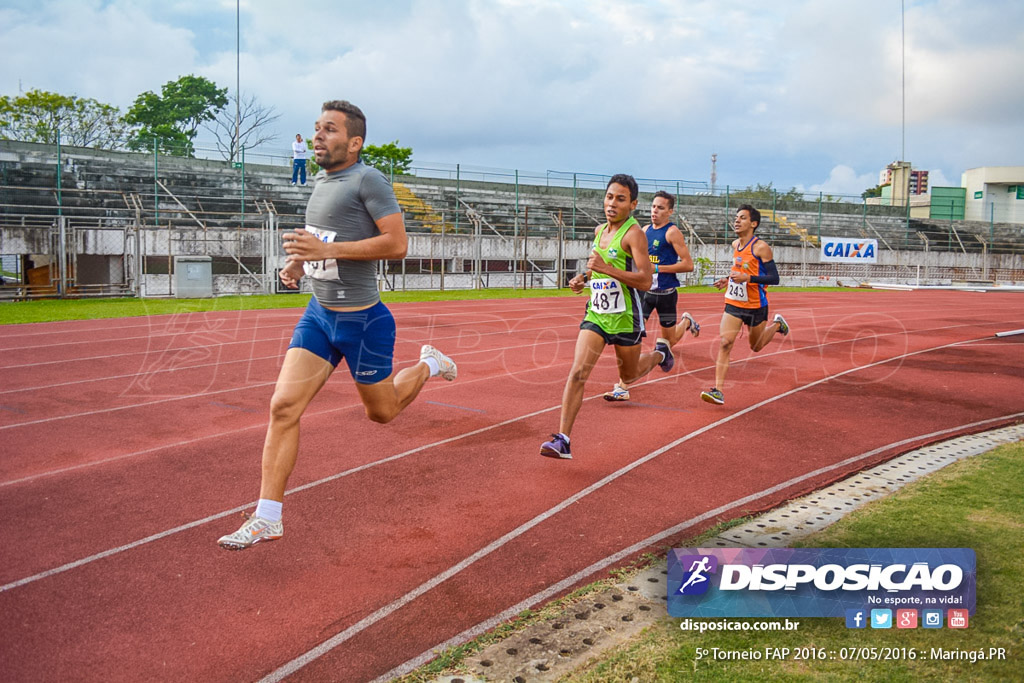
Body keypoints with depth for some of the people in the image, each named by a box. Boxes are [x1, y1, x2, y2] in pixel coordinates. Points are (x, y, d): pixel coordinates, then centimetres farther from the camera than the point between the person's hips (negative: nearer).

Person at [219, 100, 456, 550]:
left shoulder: (368, 180, -14)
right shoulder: (322, 182, 11)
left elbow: (397, 244, -22)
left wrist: (326, 249, -25)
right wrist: (298, 263, 7)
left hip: (362, 321, -7)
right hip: (318, 313, 7)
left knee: (381, 412, 12)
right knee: (283, 407, -5)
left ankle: (429, 365, 42)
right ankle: (267, 519, 0)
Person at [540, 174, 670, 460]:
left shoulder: (633, 233, -14)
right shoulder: (599, 230, 8)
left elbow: (645, 281, -23)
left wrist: (607, 269, -31)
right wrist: (585, 277, 9)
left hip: (625, 316, -5)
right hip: (596, 314, 5)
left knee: (629, 375, 16)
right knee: (578, 372, -11)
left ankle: (658, 355, 50)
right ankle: (562, 440, -12)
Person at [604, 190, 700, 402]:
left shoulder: (672, 232, -10)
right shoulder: (645, 230, 9)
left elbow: (688, 264, -15)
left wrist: (657, 268, -19)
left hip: (665, 293, -5)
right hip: (644, 290, 5)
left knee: (668, 340, 10)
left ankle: (686, 321, 45)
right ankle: (622, 388, -9)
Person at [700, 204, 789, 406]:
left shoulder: (761, 247, -15)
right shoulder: (735, 245, 6)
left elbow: (774, 278, -18)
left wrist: (747, 278, -29)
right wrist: (728, 280, 8)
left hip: (756, 305, -4)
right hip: (733, 304, 4)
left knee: (756, 347, 16)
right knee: (724, 343, -12)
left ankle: (777, 323, 46)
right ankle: (718, 391, -14)